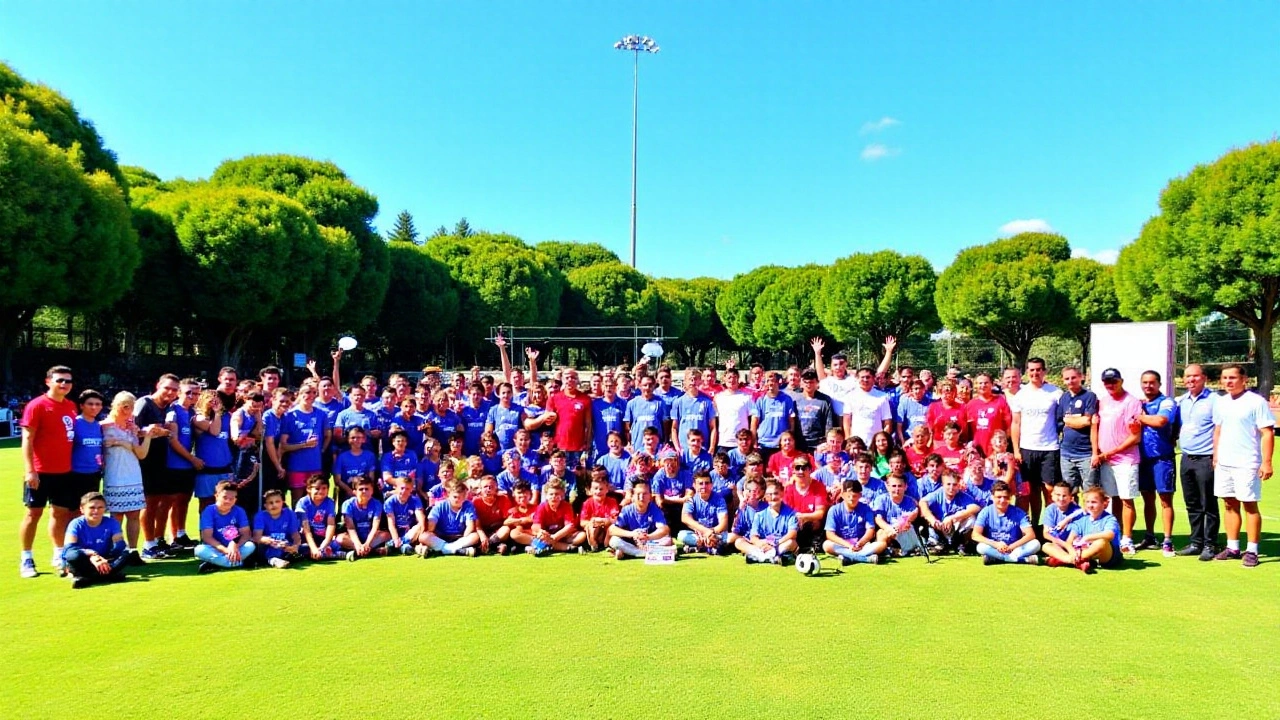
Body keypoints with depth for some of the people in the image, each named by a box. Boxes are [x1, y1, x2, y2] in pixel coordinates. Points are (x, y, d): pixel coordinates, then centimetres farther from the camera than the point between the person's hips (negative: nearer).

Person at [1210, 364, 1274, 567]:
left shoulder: (1256, 402, -8)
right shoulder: (1220, 402, 10)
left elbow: (1267, 433, -10)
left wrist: (1266, 462, -15)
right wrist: (1215, 456, 15)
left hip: (1247, 464, -6)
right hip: (1223, 463, 6)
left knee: (1249, 505, 0)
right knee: (1230, 505, 10)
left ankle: (1251, 551, 7)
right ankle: (1232, 548, 18)